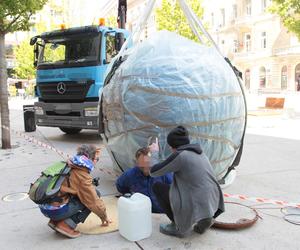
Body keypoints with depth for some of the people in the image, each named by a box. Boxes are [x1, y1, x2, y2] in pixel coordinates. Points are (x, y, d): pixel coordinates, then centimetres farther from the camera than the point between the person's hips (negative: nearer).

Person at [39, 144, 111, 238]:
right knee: (95, 194, -4)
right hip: (55, 211, -8)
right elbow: (93, 200, -6)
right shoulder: (82, 175, -12)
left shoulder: (69, 166, 12)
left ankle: (55, 221, 15)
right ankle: (67, 225, -6)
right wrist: (104, 217, 10)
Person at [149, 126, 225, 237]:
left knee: (157, 187, 9)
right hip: (213, 204, 7)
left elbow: (153, 172, -3)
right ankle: (204, 218, 14)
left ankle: (179, 226, 11)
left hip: (196, 207, -7)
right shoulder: (199, 153, 11)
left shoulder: (180, 155, -12)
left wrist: (154, 153, 13)